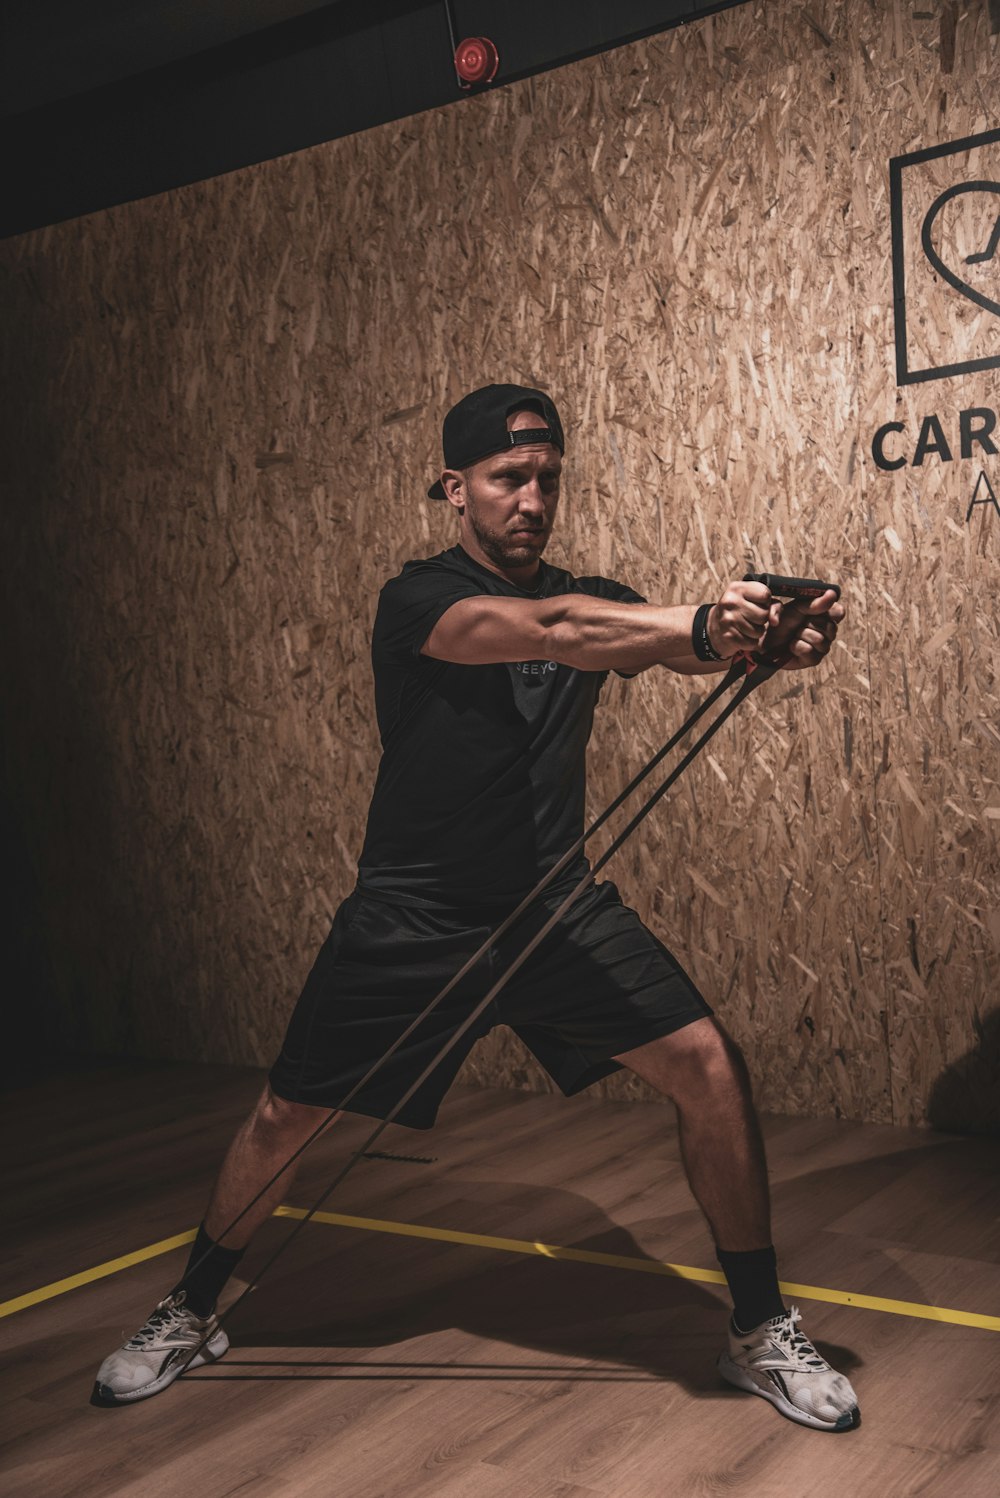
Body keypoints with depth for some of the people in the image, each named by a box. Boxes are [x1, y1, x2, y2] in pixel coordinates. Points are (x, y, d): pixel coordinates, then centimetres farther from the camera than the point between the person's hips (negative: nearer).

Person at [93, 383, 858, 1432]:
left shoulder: (594, 600, 3)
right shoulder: (418, 599, -13)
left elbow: (689, 647, -17)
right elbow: (542, 629, -33)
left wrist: (779, 633, -39)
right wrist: (698, 626, -47)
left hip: (558, 904, 3)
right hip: (411, 919, -3)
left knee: (709, 1069, -11)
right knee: (284, 1119, 5)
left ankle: (760, 1332, 9)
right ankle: (191, 1315, 33)